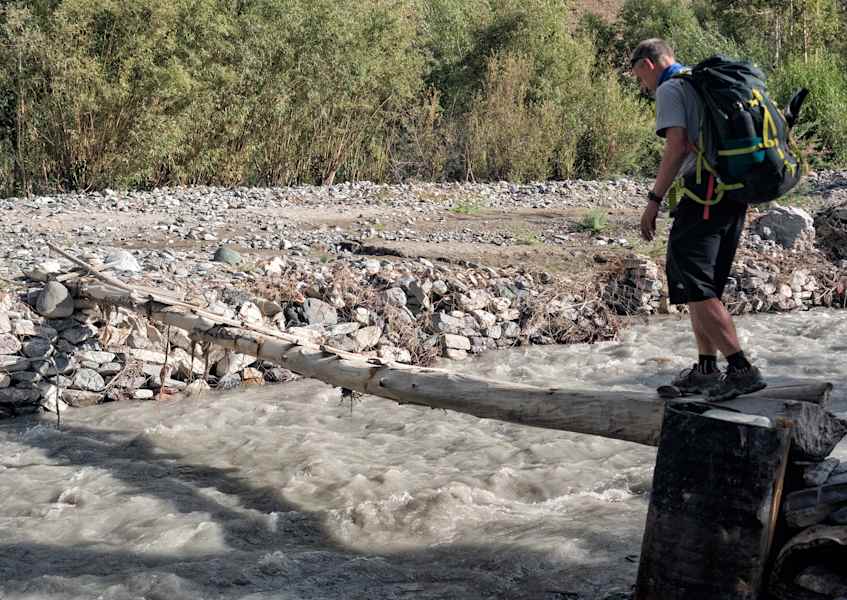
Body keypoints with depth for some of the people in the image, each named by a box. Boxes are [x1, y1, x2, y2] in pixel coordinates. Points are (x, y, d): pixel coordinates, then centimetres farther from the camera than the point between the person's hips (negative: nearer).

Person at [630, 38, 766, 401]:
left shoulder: (670, 89, -2)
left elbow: (677, 146, -15)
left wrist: (654, 200, -14)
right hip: (734, 195, 9)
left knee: (693, 286, -9)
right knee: (705, 286, 15)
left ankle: (741, 369, -13)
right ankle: (706, 369, 17)